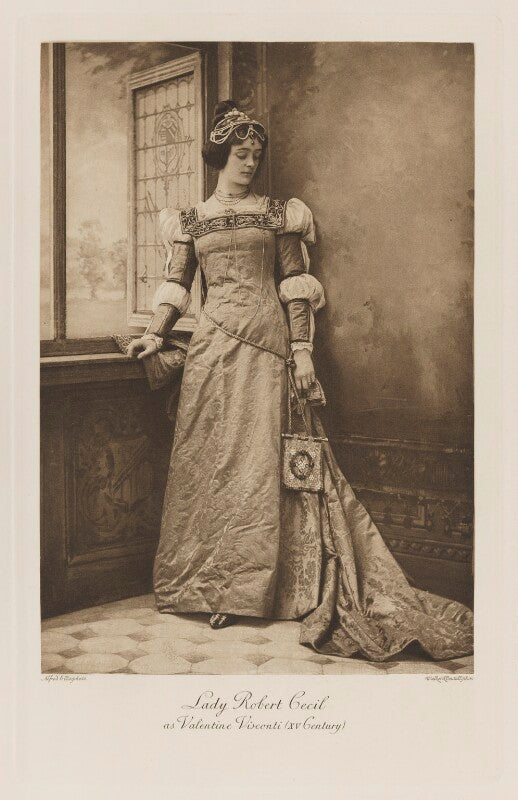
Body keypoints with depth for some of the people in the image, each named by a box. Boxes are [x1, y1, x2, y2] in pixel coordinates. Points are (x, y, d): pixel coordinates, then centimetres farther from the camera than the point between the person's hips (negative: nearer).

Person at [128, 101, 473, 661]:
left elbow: (295, 288, 3)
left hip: (269, 343, -1)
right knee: (214, 456, 1)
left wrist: (302, 349, -5)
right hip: (215, 345, 1)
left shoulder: (278, 215, 9)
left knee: (263, 458, -2)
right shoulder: (191, 221, 13)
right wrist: (154, 333, -4)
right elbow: (176, 285, 11)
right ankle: (217, 586, 9)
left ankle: (254, 586, 7)